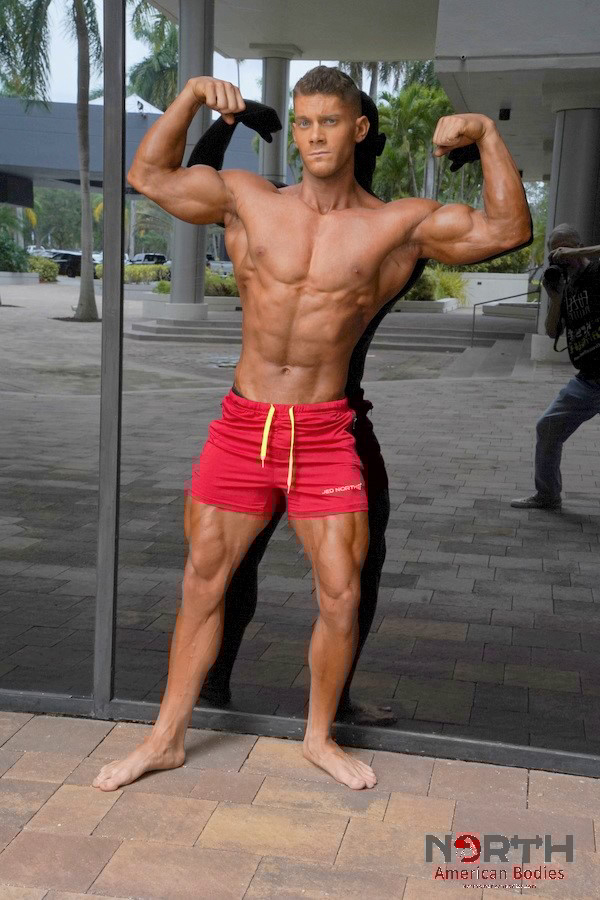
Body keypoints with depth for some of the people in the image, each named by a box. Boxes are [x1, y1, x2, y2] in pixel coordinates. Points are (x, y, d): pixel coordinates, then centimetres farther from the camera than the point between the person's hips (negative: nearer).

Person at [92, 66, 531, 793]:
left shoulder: (399, 225, -1)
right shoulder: (247, 200, 4)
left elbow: (509, 230, -3)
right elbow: (147, 175, 10)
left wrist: (486, 135, -8)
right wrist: (192, 95, 2)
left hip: (324, 433, -1)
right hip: (242, 424, 1)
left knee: (341, 597, 1)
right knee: (203, 580, 9)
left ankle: (320, 737, 27)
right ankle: (167, 738, 25)